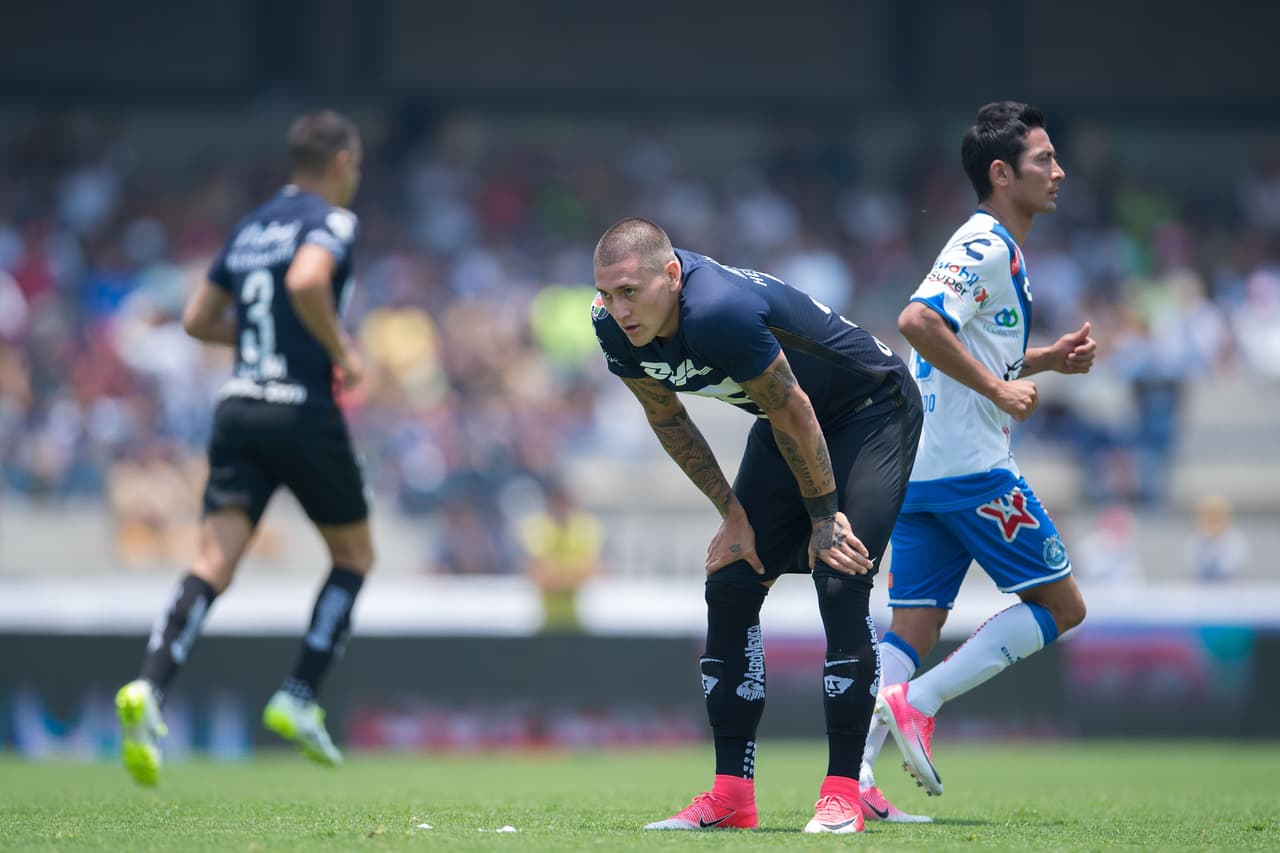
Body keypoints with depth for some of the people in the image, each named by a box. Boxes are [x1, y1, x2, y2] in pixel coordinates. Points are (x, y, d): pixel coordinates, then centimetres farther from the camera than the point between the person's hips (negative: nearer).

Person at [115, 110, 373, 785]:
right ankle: (298, 699, 5)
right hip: (304, 412, -5)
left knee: (212, 566, -6)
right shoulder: (331, 222, -5)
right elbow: (307, 280, -26)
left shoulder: (251, 227, 17)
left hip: (238, 410, 5)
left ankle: (149, 690, -29)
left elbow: (198, 319, 21)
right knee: (354, 555, 16)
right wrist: (341, 351, -13)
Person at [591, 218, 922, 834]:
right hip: (783, 425, 8)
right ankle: (731, 798, 2)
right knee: (730, 587, -1)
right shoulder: (616, 326, -15)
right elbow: (668, 420, 2)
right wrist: (733, 515, 2)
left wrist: (825, 516, -15)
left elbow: (794, 415, -27)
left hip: (872, 412, -8)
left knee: (840, 589, -18)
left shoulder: (720, 313, -39)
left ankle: (842, 792, -13)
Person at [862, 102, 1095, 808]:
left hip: (917, 470, 10)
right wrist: (999, 388, -20)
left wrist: (1047, 359, 18)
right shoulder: (986, 246, -10)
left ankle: (854, 769, -9)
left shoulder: (988, 247, 22)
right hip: (970, 465, -9)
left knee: (912, 626, 4)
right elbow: (917, 322, -25)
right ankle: (917, 700, -11)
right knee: (1061, 605, -1)